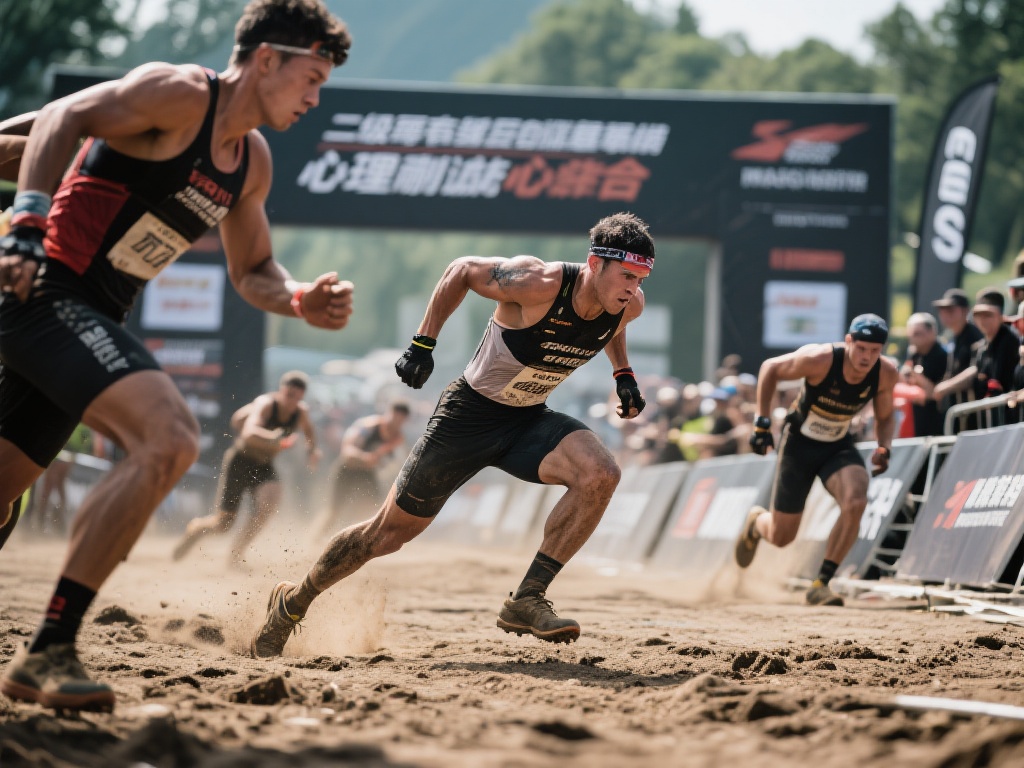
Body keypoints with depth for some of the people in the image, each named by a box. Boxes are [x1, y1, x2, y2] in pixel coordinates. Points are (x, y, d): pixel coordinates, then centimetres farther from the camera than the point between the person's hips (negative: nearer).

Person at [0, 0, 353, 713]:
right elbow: (63, 117, -20)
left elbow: (251, 270, 28)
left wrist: (301, 299, 7)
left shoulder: (253, 161, 18)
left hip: (86, 319, 10)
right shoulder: (180, 94, -9)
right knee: (169, 437, -26)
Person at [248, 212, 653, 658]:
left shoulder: (628, 305, -13)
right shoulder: (538, 285, -30)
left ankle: (527, 600, -16)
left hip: (528, 420, 5)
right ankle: (294, 602, 28)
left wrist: (623, 374, 5)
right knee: (391, 532, 5)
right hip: (468, 415, -5)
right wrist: (423, 344, -15)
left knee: (600, 475, -25)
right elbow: (462, 270, -13)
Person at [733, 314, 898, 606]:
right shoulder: (819, 360, -29)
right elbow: (769, 368, -12)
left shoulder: (886, 374, -17)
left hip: (839, 447, 2)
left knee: (855, 504, -29)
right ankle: (756, 522, 43)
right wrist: (761, 422, -15)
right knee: (781, 536, 2)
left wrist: (884, 448, -17)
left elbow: (884, 417, 2)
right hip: (799, 443, -2)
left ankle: (821, 583, -14)